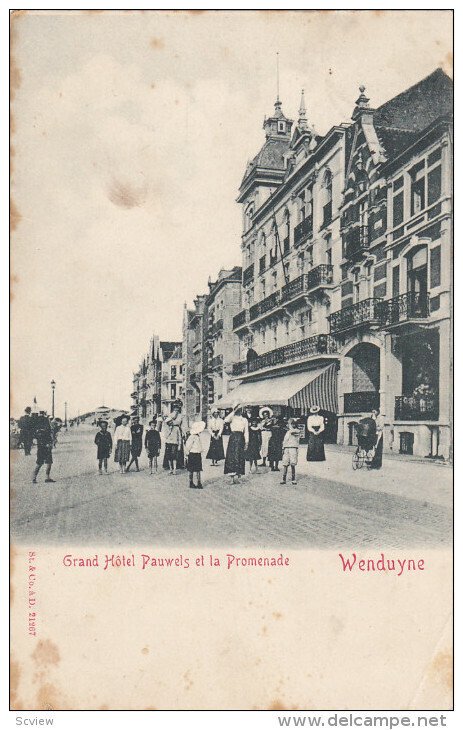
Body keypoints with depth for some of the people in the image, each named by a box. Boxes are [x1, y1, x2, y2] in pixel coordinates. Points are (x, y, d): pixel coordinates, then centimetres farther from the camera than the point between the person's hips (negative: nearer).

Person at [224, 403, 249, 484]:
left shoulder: (244, 420, 11)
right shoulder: (232, 418, 6)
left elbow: (246, 431, 5)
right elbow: (225, 420, -14)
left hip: (240, 439, 1)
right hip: (233, 438, -1)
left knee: (240, 458, 0)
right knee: (231, 457, -4)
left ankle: (239, 477, 4)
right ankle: (232, 478, -2)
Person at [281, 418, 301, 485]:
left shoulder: (297, 431, 3)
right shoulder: (287, 432, 21)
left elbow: (292, 431, -20)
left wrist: (290, 423, -9)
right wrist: (283, 448, 14)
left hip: (293, 448, -5)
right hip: (286, 448, 5)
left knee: (292, 465, -6)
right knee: (285, 464, -1)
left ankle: (293, 479, 4)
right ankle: (284, 479, 1)